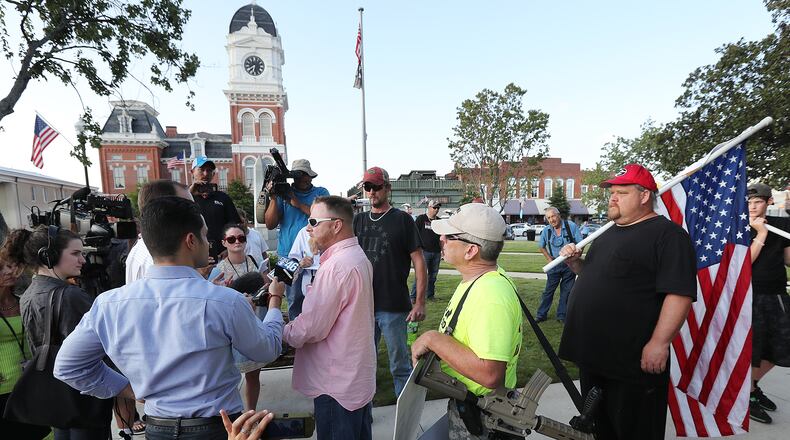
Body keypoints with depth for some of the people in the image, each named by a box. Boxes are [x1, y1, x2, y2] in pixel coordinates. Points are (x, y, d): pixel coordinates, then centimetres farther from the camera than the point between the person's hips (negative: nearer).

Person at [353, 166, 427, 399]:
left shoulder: (402, 219, -3)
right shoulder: (359, 220, 10)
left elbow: (419, 261, -5)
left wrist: (420, 302, -10)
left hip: (393, 307, -4)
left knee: (400, 364, 8)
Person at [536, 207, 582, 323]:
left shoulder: (571, 226, -9)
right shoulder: (546, 231, -1)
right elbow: (542, 246, 15)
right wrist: (548, 258, 3)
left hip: (570, 265, -1)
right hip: (554, 265, 1)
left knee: (566, 291, 7)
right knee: (548, 290, 3)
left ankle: (562, 315, 20)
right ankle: (541, 314, 12)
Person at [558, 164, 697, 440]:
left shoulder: (667, 234, -11)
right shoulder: (609, 233, 16)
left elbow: (679, 293, -19)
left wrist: (659, 343, -24)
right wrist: (575, 262, 5)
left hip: (634, 361, -8)